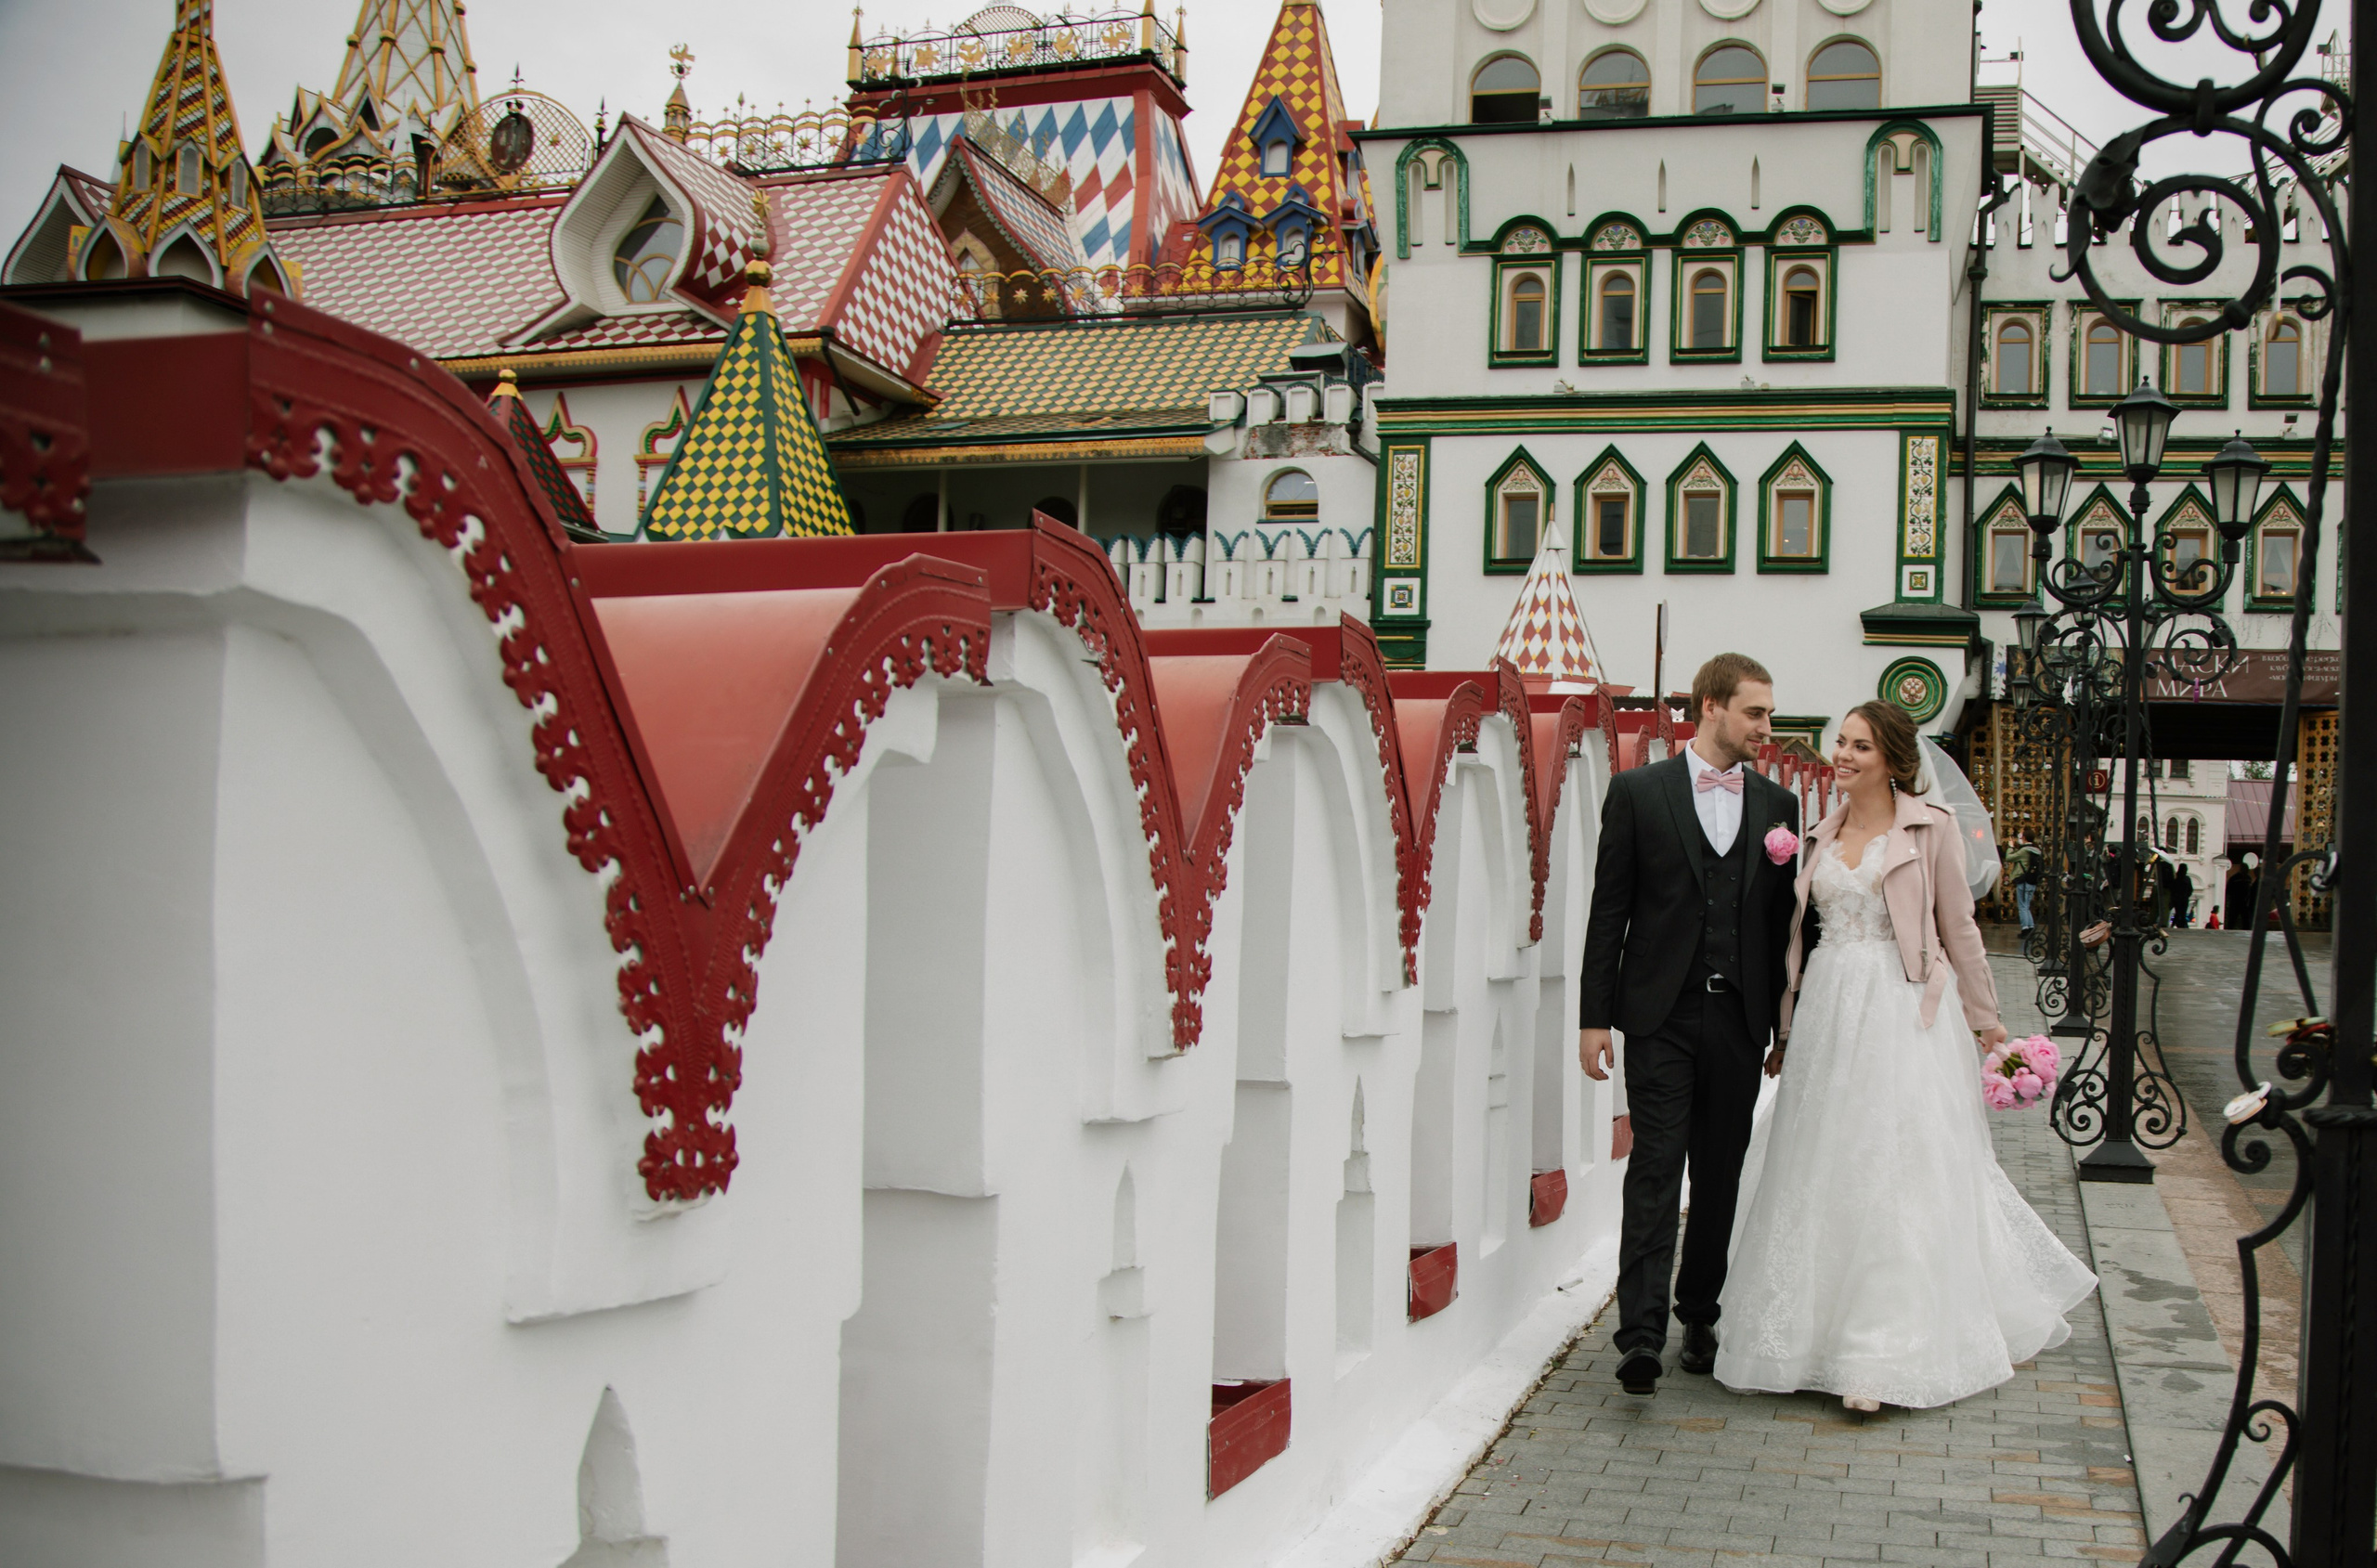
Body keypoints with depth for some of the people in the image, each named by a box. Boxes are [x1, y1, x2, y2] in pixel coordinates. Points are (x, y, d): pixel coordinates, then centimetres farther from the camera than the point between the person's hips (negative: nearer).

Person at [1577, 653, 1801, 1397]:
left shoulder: (1778, 804, 11)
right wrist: (1594, 1016, -5)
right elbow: (1608, 910, -1)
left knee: (1720, 1177, 10)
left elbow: (1784, 918, 12)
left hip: (1739, 1019, 3)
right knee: (1655, 1170, -8)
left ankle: (1699, 1316, 24)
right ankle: (1641, 1335, -9)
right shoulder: (1638, 791, 1)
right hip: (1661, 1013, -3)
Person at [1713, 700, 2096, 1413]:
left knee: (1897, 1173, -4)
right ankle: (1818, 1330, 21)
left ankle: (1886, 1354, 0)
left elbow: (1958, 928, 1)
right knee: (1821, 1172, 7)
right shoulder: (1824, 834, 12)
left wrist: (1985, 1020, 3)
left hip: (1902, 1011, -5)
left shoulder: (1930, 828, -2)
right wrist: (1788, 1029, 18)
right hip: (1828, 1008, 5)